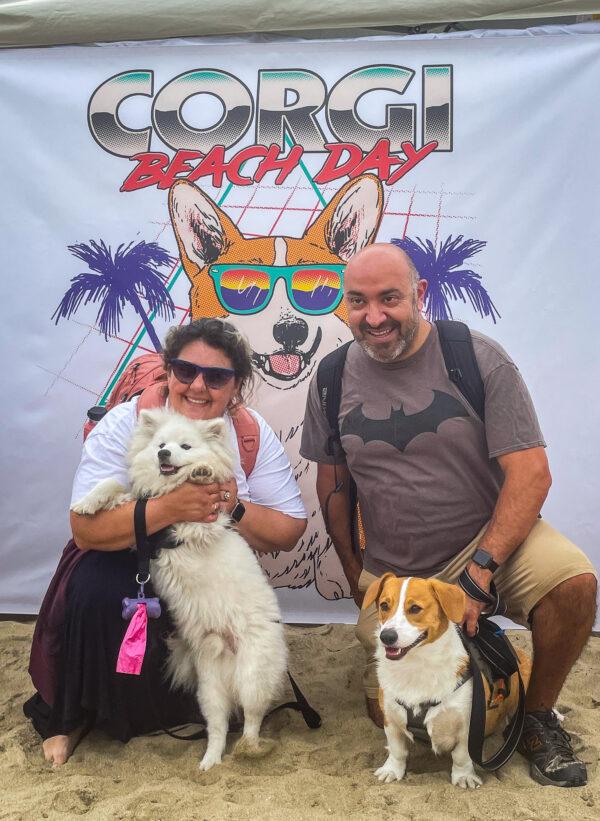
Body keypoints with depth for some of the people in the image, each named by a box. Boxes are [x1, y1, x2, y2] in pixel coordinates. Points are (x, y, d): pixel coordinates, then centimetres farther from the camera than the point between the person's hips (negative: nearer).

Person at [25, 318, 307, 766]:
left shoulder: (253, 435, -11)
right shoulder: (124, 425, -17)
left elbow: (289, 534, -11)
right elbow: (85, 528, -24)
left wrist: (235, 507, -31)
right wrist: (170, 507, -38)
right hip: (125, 565, -1)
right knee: (96, 593, -32)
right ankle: (69, 716, -3)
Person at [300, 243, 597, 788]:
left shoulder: (477, 358, -11)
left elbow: (531, 472, -15)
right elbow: (331, 483, 9)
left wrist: (481, 569, -23)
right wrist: (354, 572, 7)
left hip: (488, 537, -2)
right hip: (390, 572, 3)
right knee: (389, 713, -2)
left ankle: (539, 718, -2)